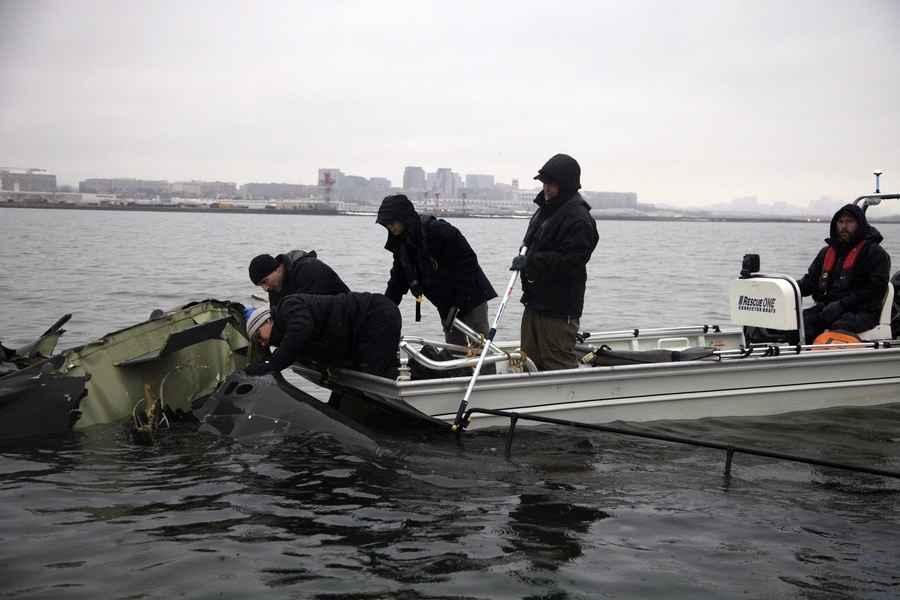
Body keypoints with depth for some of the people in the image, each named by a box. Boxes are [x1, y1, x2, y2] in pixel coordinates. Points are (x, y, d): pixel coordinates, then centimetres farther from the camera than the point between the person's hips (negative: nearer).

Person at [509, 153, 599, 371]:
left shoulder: (578, 219, -16)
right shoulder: (545, 209, 15)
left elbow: (571, 261, -25)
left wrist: (530, 262, -24)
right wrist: (525, 255, 12)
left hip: (559, 309, -10)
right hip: (536, 302, 10)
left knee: (559, 365, -5)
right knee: (529, 361, 16)